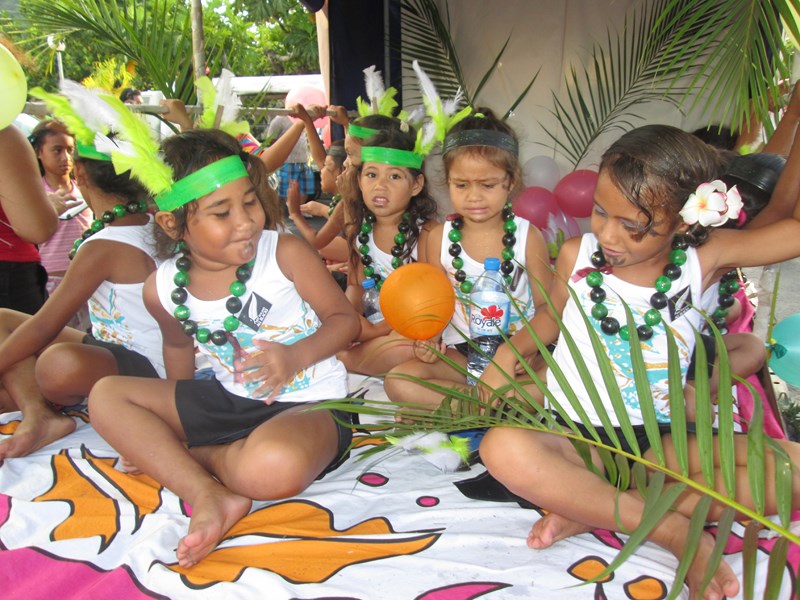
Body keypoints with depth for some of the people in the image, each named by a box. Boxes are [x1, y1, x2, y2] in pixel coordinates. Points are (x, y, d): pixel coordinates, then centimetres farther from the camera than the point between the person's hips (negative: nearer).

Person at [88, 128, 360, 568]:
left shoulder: (286, 253, -16)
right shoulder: (163, 289, -4)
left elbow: (344, 318, -8)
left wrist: (296, 356, -25)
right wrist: (175, 413, 23)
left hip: (309, 403, -6)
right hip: (230, 401, 6)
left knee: (274, 467, -41)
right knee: (106, 396, -3)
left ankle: (182, 455, -7)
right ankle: (209, 495, -20)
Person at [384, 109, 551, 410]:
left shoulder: (527, 236, -4)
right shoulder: (440, 237, 0)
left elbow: (545, 306, -2)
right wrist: (428, 339, -14)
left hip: (517, 349, -1)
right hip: (461, 350, 2)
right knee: (398, 381, -23)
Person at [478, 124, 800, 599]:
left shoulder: (702, 262, -3)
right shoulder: (578, 255, -1)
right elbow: (550, 316, 15)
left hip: (660, 443, 1)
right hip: (574, 436, -1)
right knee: (503, 446, -35)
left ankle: (594, 513, -25)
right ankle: (677, 531, -23)